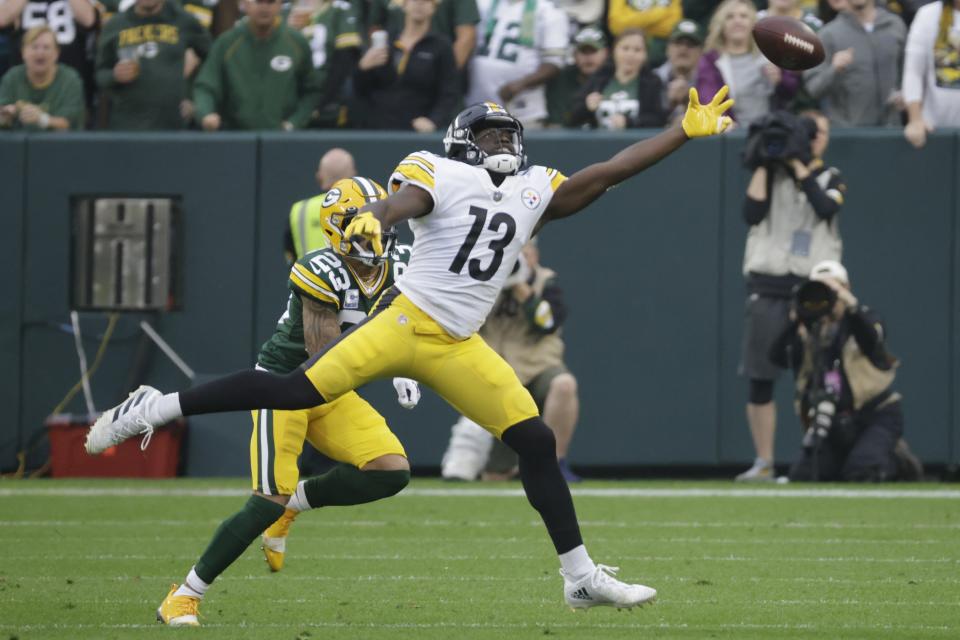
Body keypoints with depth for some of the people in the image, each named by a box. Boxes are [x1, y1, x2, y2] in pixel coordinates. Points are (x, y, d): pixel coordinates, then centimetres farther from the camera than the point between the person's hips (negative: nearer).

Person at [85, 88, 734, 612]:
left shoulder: (536, 192, 13)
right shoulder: (441, 175, -4)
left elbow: (610, 171, 14)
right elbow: (401, 201, -24)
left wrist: (687, 132, 11)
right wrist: (372, 219, -48)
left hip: (457, 347, 6)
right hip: (405, 319, -6)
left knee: (536, 442, 1)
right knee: (302, 389, -16)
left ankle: (581, 577, 8)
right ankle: (155, 409, -9)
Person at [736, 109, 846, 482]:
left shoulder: (831, 179, 10)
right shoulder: (773, 174, 11)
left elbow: (825, 208, -12)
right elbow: (752, 214, -5)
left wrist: (797, 163, -10)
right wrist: (763, 164, -4)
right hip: (768, 288, 1)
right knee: (760, 380, -2)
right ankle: (763, 463, 4)